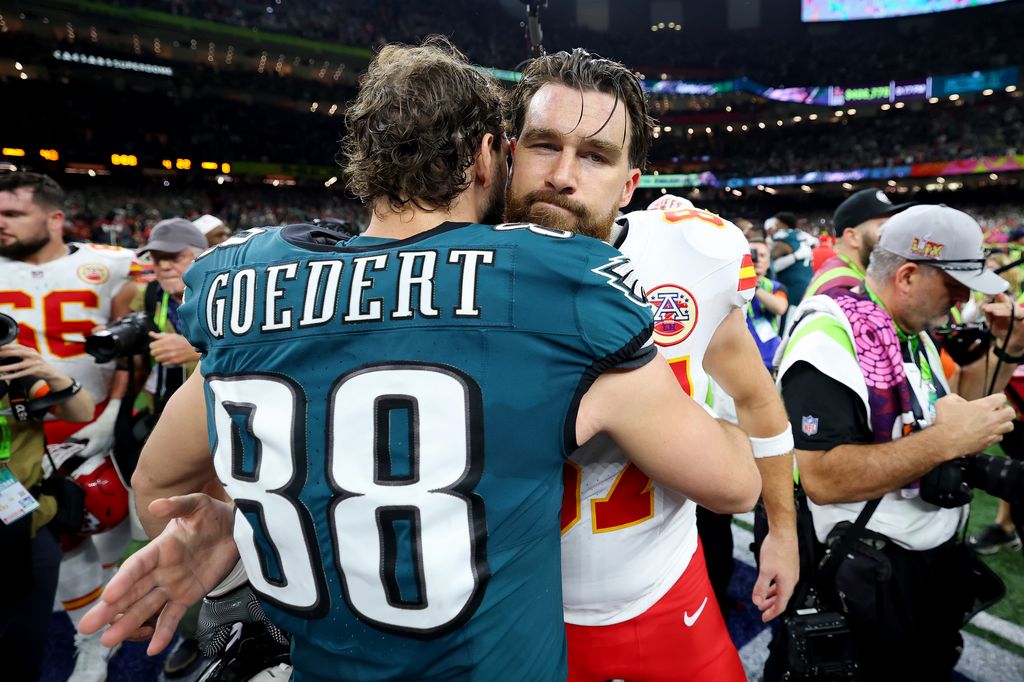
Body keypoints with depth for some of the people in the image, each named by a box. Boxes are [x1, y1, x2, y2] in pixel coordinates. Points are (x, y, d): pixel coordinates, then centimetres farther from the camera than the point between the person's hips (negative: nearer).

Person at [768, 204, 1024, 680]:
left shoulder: (914, 333, 6)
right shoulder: (829, 336, -25)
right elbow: (822, 479, -31)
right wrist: (944, 441, -28)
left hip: (939, 562, 9)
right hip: (865, 582, -9)